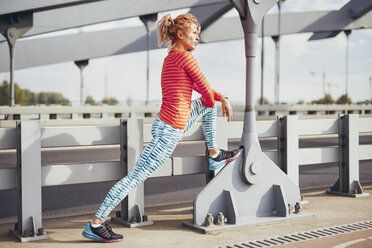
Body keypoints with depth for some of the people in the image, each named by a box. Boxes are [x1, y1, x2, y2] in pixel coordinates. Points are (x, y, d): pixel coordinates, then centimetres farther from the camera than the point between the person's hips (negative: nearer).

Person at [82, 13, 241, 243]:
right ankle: (95, 224, -1)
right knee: (135, 176, -7)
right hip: (169, 131, -10)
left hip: (172, 125, 10)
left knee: (209, 104, 21)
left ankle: (215, 155, 27)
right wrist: (211, 99, 14)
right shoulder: (185, 57, -14)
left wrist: (222, 98, 13)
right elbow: (206, 89, -9)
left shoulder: (171, 58, 13)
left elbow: (201, 88, 22)